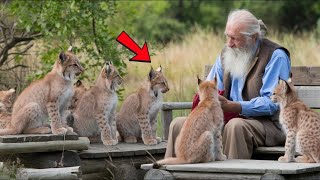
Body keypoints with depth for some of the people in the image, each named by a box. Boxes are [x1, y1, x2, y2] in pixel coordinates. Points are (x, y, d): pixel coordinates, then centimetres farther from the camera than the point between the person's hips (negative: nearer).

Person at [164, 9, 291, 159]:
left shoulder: (275, 56, -8)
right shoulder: (226, 53, 13)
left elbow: (272, 103, -18)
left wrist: (231, 106, -27)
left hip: (267, 123, -6)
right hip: (229, 118, 7)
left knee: (236, 125, -40)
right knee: (178, 124, -7)